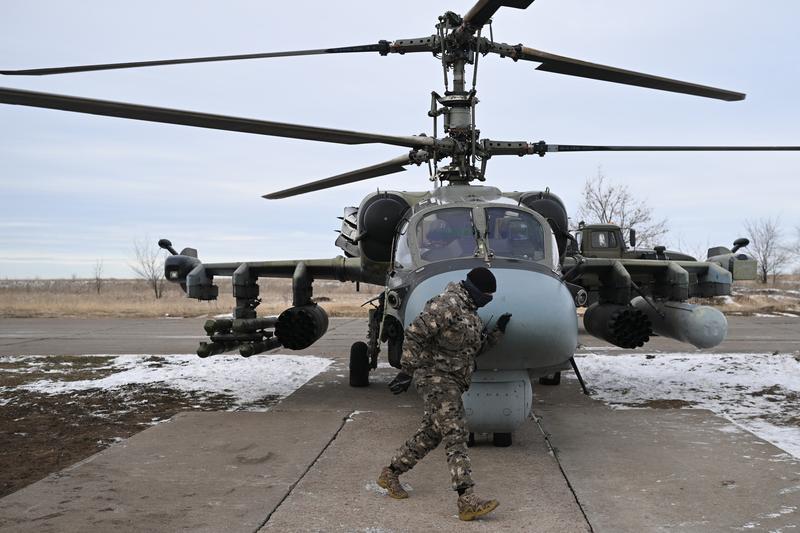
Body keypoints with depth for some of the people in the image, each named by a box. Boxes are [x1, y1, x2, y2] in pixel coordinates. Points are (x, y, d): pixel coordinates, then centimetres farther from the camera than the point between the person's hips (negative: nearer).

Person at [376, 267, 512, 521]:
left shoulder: (469, 310, 17)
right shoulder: (448, 305, -16)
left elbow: (475, 347, 23)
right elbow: (414, 333, -21)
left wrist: (498, 331, 13)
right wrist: (407, 370, -23)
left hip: (452, 382, 10)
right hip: (436, 378, -10)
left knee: (429, 434, 14)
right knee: (455, 434, -15)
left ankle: (390, 474, 28)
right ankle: (468, 501, -17)